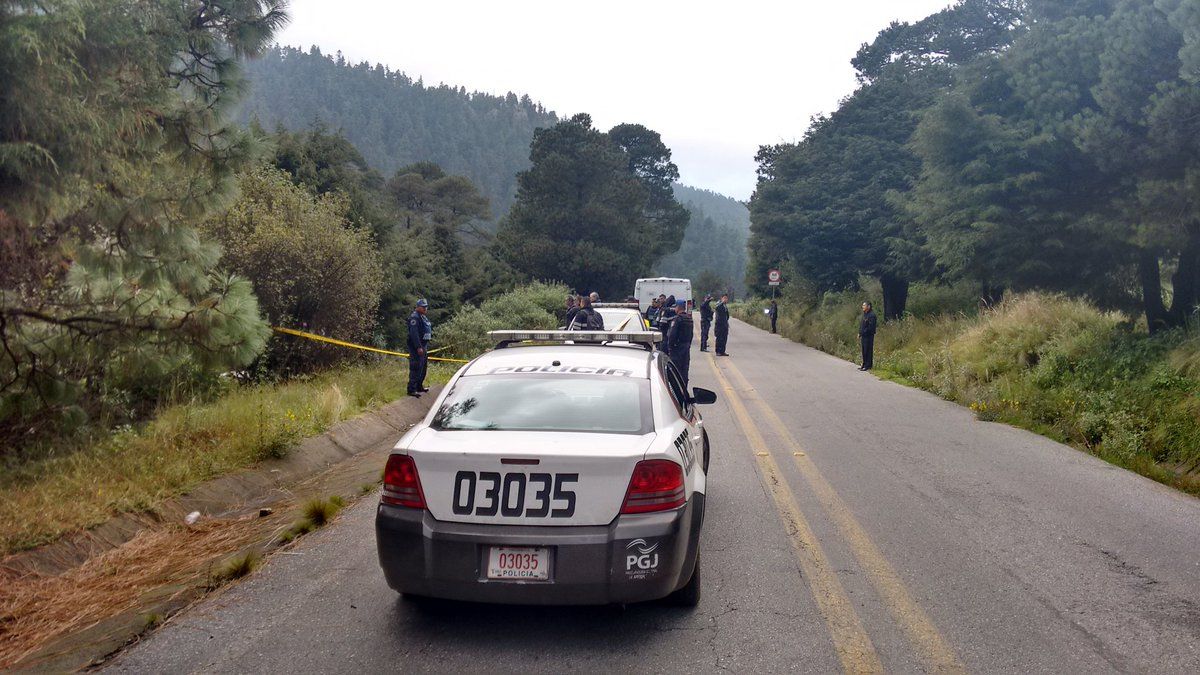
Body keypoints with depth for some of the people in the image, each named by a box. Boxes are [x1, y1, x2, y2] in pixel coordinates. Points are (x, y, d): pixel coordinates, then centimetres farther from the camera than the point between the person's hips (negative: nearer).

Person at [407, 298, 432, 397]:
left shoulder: (423, 317, 18)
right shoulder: (414, 317, -14)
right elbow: (414, 333, -22)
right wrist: (418, 347, -26)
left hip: (424, 346, 10)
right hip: (416, 347, -10)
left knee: (423, 367, 17)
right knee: (416, 368, -11)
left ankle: (419, 386, 29)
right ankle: (412, 389, -10)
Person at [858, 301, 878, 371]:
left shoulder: (871, 315, -14)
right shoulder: (864, 314, 16)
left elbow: (871, 327, -20)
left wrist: (863, 332, -17)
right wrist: (859, 333, 12)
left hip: (868, 336, -9)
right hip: (863, 335, 9)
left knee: (868, 350, -5)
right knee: (864, 350, 14)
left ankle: (868, 365, -2)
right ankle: (864, 364, 21)